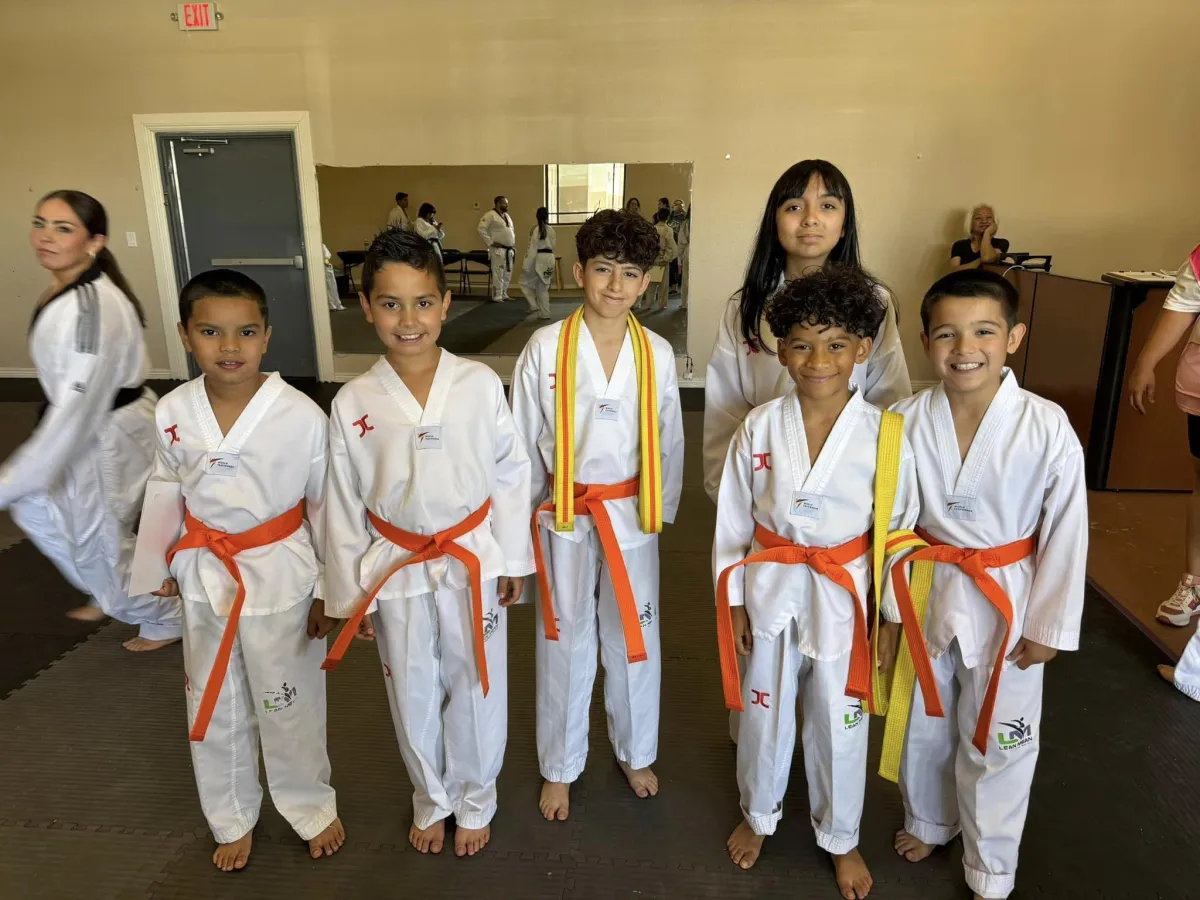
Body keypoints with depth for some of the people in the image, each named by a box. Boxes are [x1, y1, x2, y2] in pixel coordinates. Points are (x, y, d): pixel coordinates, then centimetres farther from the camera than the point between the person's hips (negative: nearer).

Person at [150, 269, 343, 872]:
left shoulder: (302, 415, -18)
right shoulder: (171, 414, -8)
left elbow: (326, 507, -8)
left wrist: (330, 589, -3)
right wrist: (162, 566, 12)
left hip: (282, 575, -3)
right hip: (204, 576, 4)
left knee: (289, 703, 13)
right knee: (214, 706, 19)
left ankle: (311, 809, 40)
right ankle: (233, 819, 44)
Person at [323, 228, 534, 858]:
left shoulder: (480, 385, -11)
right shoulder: (352, 404, -9)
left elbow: (510, 475, -2)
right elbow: (344, 509, -1)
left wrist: (512, 560, 1)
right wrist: (352, 595, 3)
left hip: (474, 564, -1)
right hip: (397, 571, 1)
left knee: (476, 691, 15)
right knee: (413, 698, 19)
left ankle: (474, 802, 42)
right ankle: (431, 800, 46)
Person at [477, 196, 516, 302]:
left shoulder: (507, 216, 17)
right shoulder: (491, 215, -9)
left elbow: (511, 231, 29)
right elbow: (481, 229, -17)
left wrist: (513, 243, 15)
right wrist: (490, 243, -17)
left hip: (509, 250, 8)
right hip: (498, 250, -8)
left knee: (507, 274, 13)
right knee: (498, 274, -9)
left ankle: (504, 294, 23)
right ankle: (497, 297, -3)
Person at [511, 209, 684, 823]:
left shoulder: (657, 353, -5)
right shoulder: (545, 348, -10)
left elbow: (669, 443, 5)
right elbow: (523, 443, -2)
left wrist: (661, 512, 9)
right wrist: (523, 519, 2)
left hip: (631, 517, 2)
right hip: (563, 519, -1)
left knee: (634, 640, 16)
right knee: (565, 643, 13)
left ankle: (635, 753, 41)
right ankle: (559, 768, 35)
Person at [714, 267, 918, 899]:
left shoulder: (884, 436, -12)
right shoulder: (759, 428, -10)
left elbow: (897, 531, -3)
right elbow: (732, 520, -2)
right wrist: (732, 601, -1)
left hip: (845, 597, -1)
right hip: (770, 591, 1)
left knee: (838, 722, 17)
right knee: (764, 712, 20)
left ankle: (840, 838, 44)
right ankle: (759, 814, 47)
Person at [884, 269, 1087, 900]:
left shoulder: (1047, 429, -18)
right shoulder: (907, 423, -13)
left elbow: (1065, 533, -9)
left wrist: (1048, 626, -5)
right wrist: (893, 606, 3)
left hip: (1007, 602, -2)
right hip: (927, 592, 2)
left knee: (997, 742, 14)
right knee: (923, 725, 21)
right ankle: (927, 821, 50)